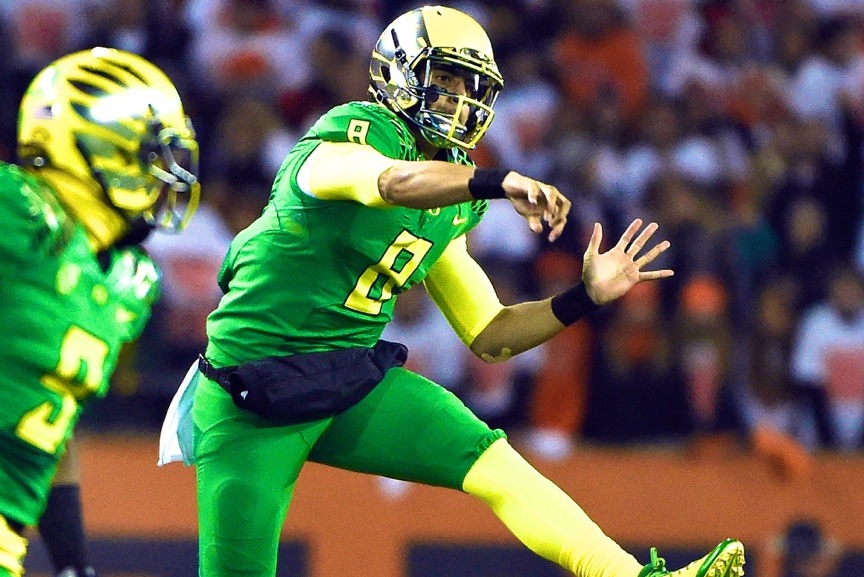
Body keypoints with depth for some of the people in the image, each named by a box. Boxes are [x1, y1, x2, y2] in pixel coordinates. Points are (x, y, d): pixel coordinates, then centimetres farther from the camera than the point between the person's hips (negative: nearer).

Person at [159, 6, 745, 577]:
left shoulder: (447, 213, 11)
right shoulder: (354, 131, -13)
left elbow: (491, 335, 15)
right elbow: (393, 183, -38)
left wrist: (586, 295, 1)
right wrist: (502, 182, -52)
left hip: (356, 381, 6)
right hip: (253, 400, -6)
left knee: (493, 464, -13)